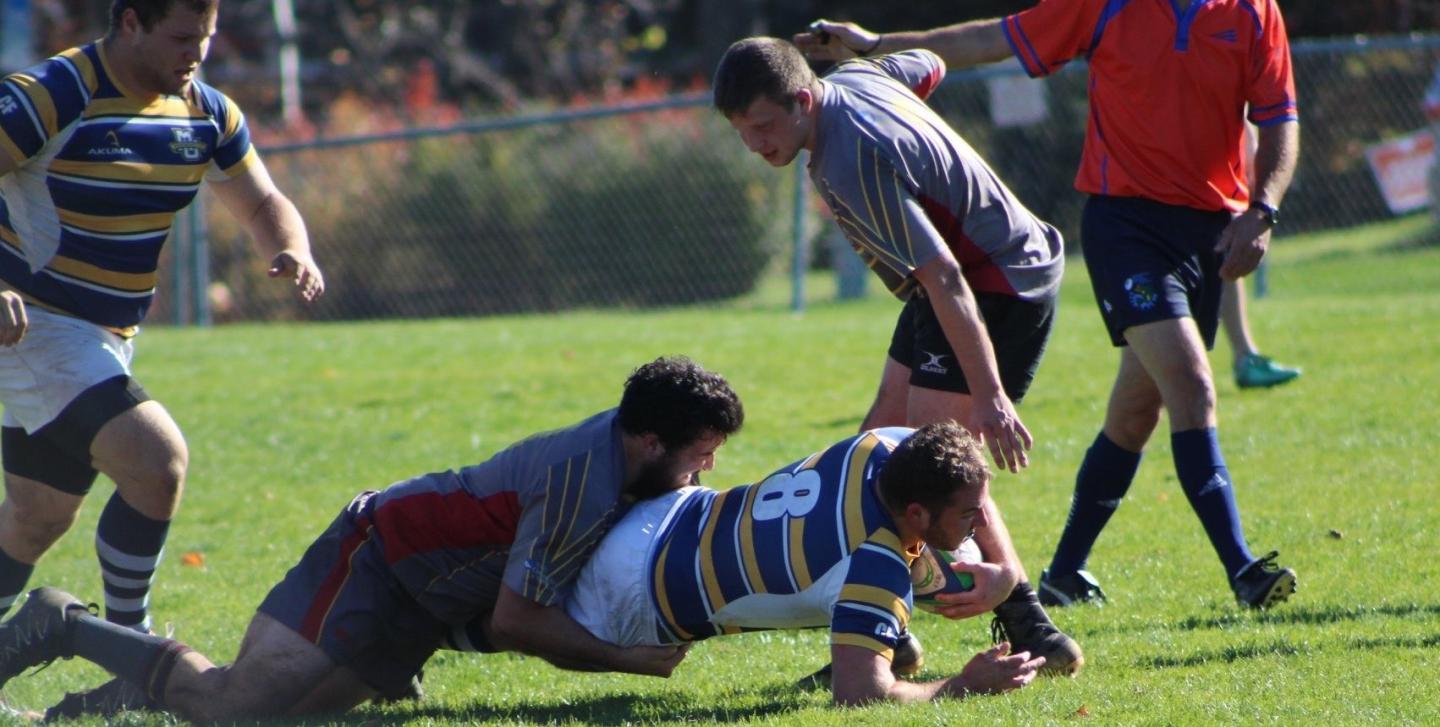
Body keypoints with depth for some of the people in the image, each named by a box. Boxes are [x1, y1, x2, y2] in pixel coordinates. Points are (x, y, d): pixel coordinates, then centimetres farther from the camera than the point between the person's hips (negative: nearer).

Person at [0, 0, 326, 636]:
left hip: (109, 339, 8)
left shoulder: (207, 113, 4)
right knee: (158, 460, -22)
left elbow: (262, 203, 15)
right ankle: (128, 642, -7)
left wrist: (293, 251, -9)